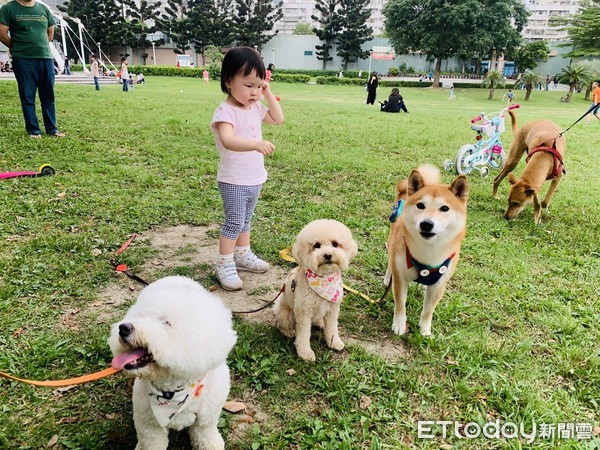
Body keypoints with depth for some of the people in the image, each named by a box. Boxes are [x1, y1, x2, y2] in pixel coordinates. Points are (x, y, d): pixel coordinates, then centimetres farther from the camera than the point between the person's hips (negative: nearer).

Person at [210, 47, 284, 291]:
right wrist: (256, 144, -54)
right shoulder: (226, 111, -21)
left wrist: (268, 94, 6)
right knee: (234, 223, -2)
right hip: (234, 181, -8)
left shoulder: (255, 107, 6)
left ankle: (243, 255, 36)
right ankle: (225, 266, 12)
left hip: (255, 179, 8)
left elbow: (278, 119, 18)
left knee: (245, 220, 20)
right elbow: (227, 140, -39)